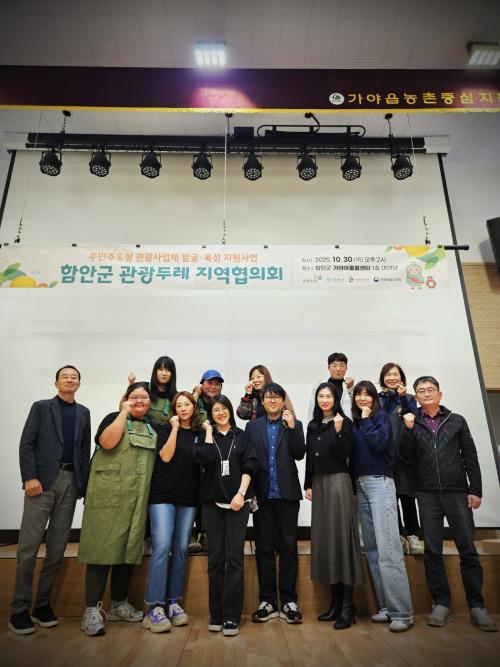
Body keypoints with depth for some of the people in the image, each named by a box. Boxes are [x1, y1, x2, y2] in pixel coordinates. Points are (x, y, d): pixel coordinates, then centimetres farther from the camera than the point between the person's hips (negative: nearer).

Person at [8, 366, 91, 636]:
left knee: (57, 547, 7)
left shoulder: (83, 413, 14)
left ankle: (43, 604, 19)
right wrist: (30, 477, -12)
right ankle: (19, 609, 10)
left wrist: (83, 482, 4)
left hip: (70, 482, 3)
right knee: (29, 546, -1)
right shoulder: (41, 407, 6)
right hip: (42, 480, -3)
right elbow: (26, 444, -1)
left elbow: (85, 449, 12)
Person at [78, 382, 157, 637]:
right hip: (108, 496, -5)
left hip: (137, 498, 6)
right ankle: (92, 610, 6)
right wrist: (124, 412, -15)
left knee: (129, 548, 12)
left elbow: (162, 457, 20)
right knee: (103, 548, -3)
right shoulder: (114, 418, 1)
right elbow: (107, 442, -20)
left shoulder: (152, 428, 16)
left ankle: (119, 604, 26)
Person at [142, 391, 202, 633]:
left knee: (181, 549, 6)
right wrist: (175, 428, -11)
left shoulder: (200, 434, 11)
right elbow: (165, 456, -10)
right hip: (164, 495, -3)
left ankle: (173, 603, 17)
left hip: (189, 498, 4)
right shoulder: (166, 429, 4)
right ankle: (154, 608, -5)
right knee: (162, 546, -11)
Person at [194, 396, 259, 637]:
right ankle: (216, 614, 16)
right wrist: (209, 432, -2)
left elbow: (249, 466, 0)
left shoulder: (242, 436, 8)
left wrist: (241, 494, -11)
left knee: (234, 557, -5)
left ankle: (231, 616, 4)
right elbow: (204, 459, -10)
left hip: (237, 502, -1)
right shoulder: (207, 437, 11)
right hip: (212, 503, 2)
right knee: (215, 558, 6)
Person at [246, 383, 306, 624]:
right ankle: (267, 601, 19)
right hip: (262, 494, 1)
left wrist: (292, 427, -15)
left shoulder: (294, 425, 7)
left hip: (287, 493, 0)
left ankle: (288, 601, 16)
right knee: (264, 548, 7)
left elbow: (299, 455, -5)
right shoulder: (252, 427, 8)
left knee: (288, 547, 5)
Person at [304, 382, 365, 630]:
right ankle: (336, 602, 18)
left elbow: (343, 454, -10)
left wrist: (338, 431, -22)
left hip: (338, 481, -6)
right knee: (324, 538, 7)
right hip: (318, 482, 6)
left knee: (340, 536, -5)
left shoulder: (345, 422, -3)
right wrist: (308, 485, 11)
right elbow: (309, 457, 14)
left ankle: (347, 607, 2)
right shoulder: (313, 425, 13)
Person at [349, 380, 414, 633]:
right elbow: (352, 454, 14)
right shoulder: (354, 422, 15)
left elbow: (380, 443, -17)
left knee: (388, 548, -11)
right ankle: (385, 607, 14)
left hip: (379, 482, -6)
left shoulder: (381, 416, 0)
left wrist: (366, 420, -7)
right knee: (372, 549, 7)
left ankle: (402, 612, -5)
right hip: (359, 484, 6)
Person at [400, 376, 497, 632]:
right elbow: (407, 456, -1)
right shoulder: (412, 423, 6)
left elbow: (470, 456, 6)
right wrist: (408, 429, -13)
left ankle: (477, 606, 15)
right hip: (427, 494, 1)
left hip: (457, 491, 0)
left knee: (468, 549, 2)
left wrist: (475, 490, 0)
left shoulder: (457, 421, 7)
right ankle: (441, 603, 16)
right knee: (432, 550, 5)